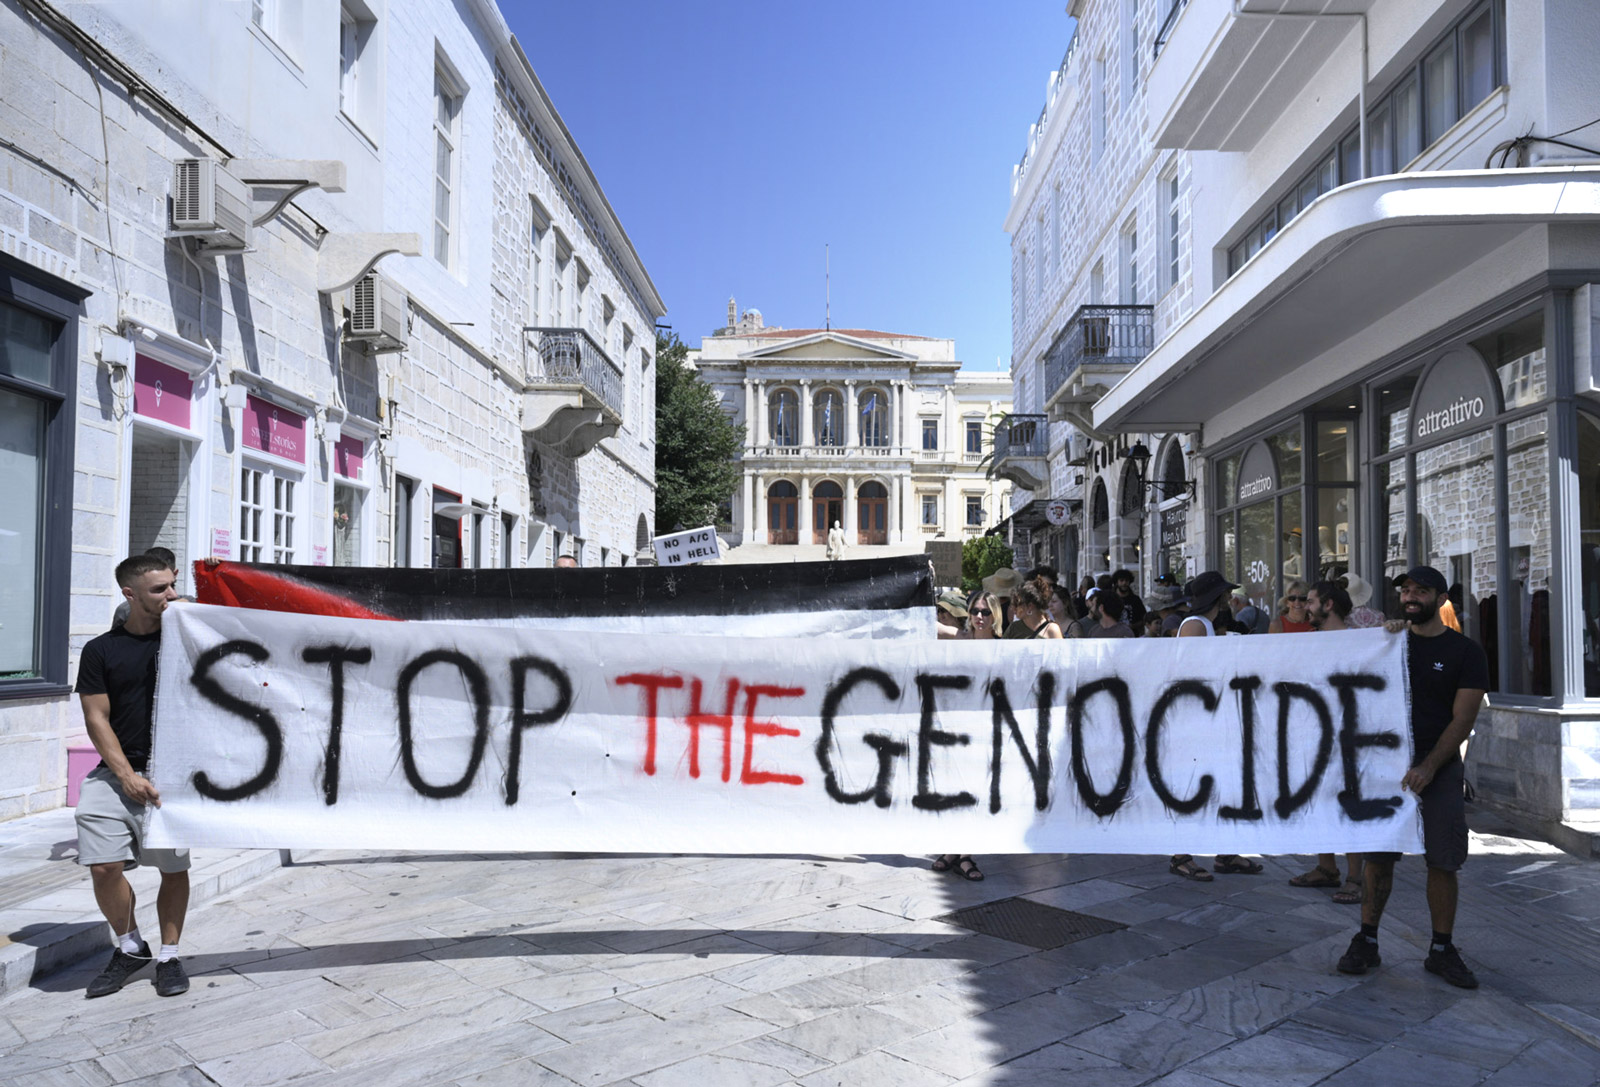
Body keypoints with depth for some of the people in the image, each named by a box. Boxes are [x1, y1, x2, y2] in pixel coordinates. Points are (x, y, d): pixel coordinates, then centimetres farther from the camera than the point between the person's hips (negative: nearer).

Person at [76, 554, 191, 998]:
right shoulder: (101, 650, 4)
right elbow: (97, 719, 0)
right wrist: (128, 776, -9)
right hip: (118, 773, 0)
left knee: (174, 868, 1)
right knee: (104, 866, -8)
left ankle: (169, 957, 18)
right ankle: (129, 947, 16)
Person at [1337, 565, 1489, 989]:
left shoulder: (1465, 651, 0)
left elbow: (1462, 719, -6)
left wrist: (1428, 767, -15)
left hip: (1439, 767, -1)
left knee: (1442, 861, 3)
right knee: (1378, 855, 2)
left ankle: (1441, 950, 17)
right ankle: (1366, 942, 10)